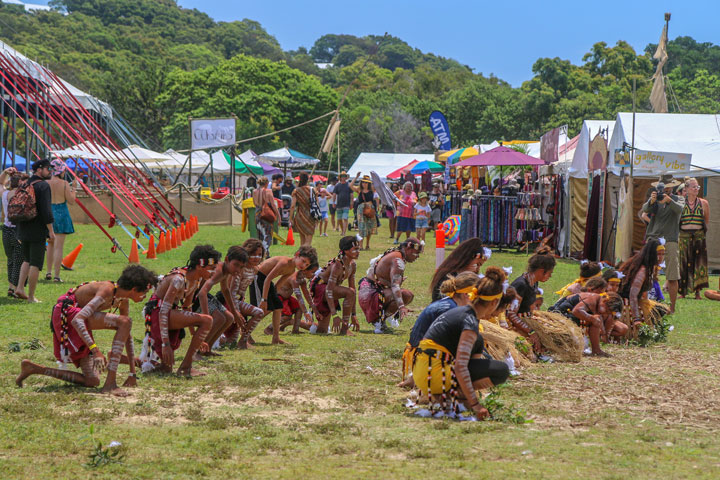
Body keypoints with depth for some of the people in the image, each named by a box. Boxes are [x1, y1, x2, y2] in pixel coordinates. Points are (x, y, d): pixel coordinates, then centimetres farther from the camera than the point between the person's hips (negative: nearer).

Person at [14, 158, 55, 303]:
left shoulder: (25, 184, 13)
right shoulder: (43, 186, -12)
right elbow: (46, 210, -19)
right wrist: (51, 230, -15)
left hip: (23, 230, 7)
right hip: (38, 231, -7)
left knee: (27, 260, 20)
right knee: (35, 263, -2)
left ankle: (20, 288, 6)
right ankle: (31, 297, 0)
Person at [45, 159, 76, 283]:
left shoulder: (46, 183, -2)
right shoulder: (64, 184, -9)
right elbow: (71, 201, -7)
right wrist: (73, 191, 10)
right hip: (61, 213, -4)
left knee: (50, 244, 22)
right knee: (59, 246, -1)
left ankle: (49, 272, 23)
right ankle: (56, 275, -2)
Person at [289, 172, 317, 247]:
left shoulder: (296, 191, -4)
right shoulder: (312, 190, -4)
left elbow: (292, 206, -8)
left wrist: (291, 219, -2)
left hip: (299, 216, 2)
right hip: (310, 217, -2)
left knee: (302, 241, 15)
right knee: (308, 242, -4)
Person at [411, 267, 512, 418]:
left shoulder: (460, 311, 15)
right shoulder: (470, 322, -14)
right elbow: (460, 367, -24)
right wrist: (475, 405, -23)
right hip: (434, 374, -9)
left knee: (478, 342, 26)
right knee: (502, 370, -8)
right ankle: (444, 394, -6)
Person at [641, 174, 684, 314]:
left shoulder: (678, 199, 9)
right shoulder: (655, 199, 13)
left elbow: (679, 209, -14)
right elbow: (645, 209, -7)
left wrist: (668, 200, -33)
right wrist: (652, 201, -29)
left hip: (670, 241, -1)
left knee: (672, 278, -4)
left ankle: (672, 309, 1)